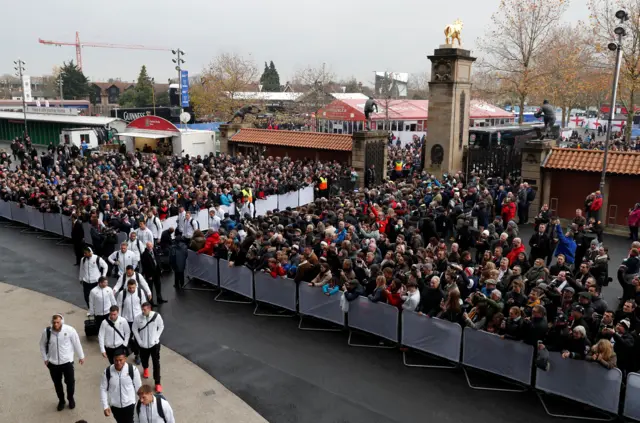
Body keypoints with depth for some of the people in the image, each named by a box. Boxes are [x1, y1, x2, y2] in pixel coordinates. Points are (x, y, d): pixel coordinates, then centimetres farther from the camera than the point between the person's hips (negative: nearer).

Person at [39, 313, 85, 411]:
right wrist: (45, 359, 6)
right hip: (53, 363, 2)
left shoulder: (69, 330, -18)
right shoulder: (47, 331, -13)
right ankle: (61, 400, 41)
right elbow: (42, 345, 4)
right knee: (57, 383, 17)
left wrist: (81, 356, 2)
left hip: (67, 361, -2)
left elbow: (76, 343, -6)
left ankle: (71, 398, 36)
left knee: (70, 381, 8)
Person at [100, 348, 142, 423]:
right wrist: (105, 406, -8)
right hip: (114, 405, 2)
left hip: (129, 404, -2)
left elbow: (138, 387, -8)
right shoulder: (107, 371, -17)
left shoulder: (133, 370, -20)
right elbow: (103, 389, -7)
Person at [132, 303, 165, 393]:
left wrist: (156, 337, -6)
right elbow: (134, 329, -1)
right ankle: (145, 369, 57)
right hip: (143, 344, 2)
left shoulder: (157, 316, -18)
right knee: (144, 359, 21)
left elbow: (161, 327, -2)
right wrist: (139, 340, -4)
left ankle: (157, 383, 10)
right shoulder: (138, 318, -16)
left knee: (156, 363, 0)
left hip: (154, 344, -1)